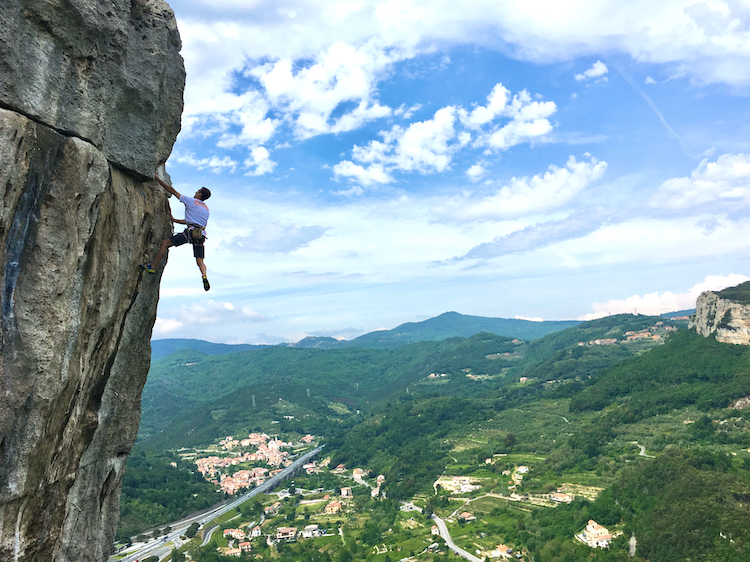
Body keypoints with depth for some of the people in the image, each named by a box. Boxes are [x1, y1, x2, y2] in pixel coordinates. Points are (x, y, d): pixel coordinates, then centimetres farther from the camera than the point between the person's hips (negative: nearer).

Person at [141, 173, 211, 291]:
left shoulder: (191, 201, 8)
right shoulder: (206, 208, 26)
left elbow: (172, 190, 10)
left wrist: (157, 179, 20)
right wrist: (175, 220, 41)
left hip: (191, 232, -6)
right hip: (201, 235, 6)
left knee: (165, 243, 2)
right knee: (200, 261, 6)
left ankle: (152, 267, 1)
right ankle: (204, 276, -22)